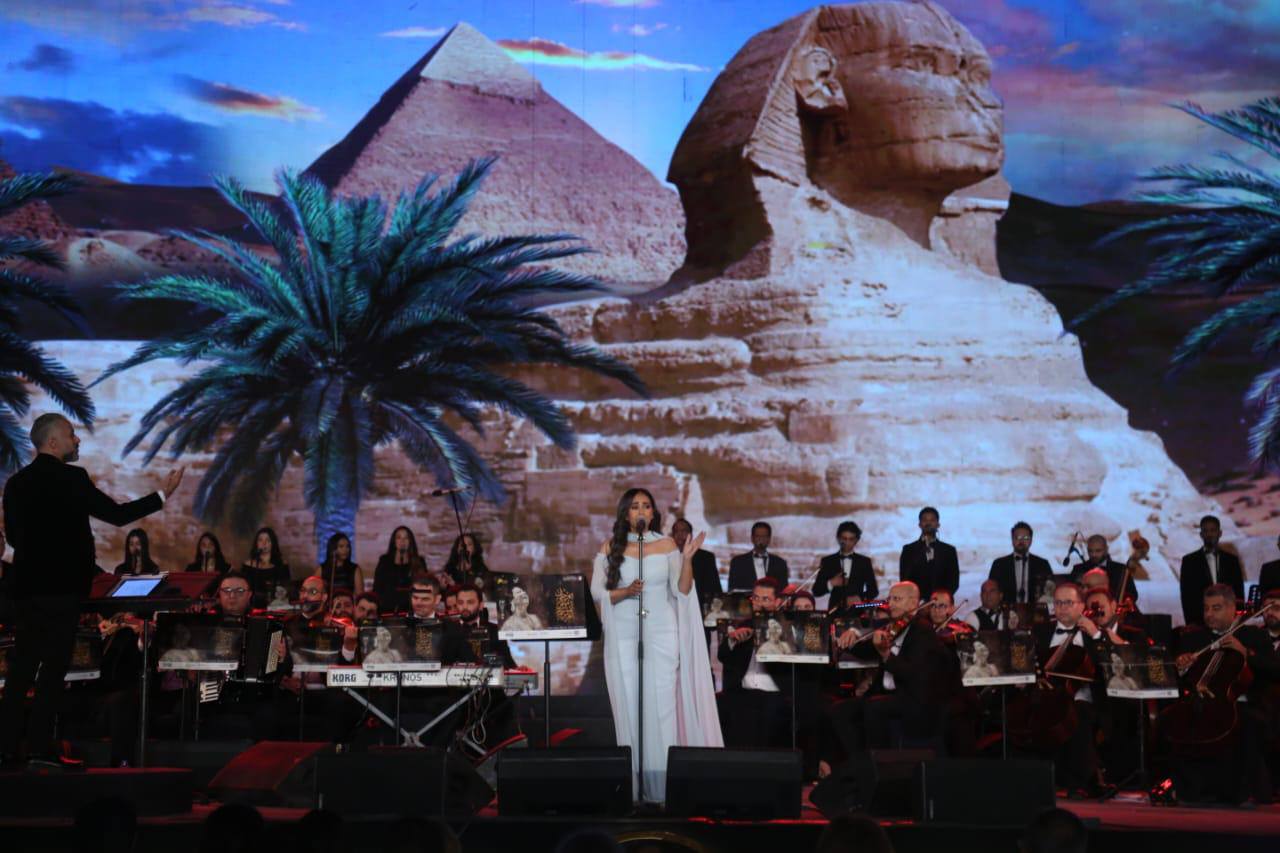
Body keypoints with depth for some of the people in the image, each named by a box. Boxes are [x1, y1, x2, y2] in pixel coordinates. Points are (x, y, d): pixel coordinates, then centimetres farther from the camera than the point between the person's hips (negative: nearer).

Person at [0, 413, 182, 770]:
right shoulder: (70, 478, -11)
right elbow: (117, 514, -11)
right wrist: (162, 495, -1)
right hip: (62, 586, -7)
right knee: (54, 667, -2)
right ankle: (40, 748, -3)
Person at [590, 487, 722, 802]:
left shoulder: (666, 545, 5)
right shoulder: (610, 547, 5)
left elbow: (681, 590, 0)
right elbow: (597, 591, 0)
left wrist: (687, 558, -14)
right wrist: (626, 592, -17)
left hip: (661, 635, 0)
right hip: (623, 637, 0)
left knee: (661, 707, -5)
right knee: (629, 708, 0)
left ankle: (662, 786, -3)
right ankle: (632, 785, 3)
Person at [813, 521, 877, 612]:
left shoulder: (864, 562, 11)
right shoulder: (828, 561, 9)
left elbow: (873, 590, 12)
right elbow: (816, 590, 7)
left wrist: (861, 599, -7)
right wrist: (831, 584, -11)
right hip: (835, 609, 0)